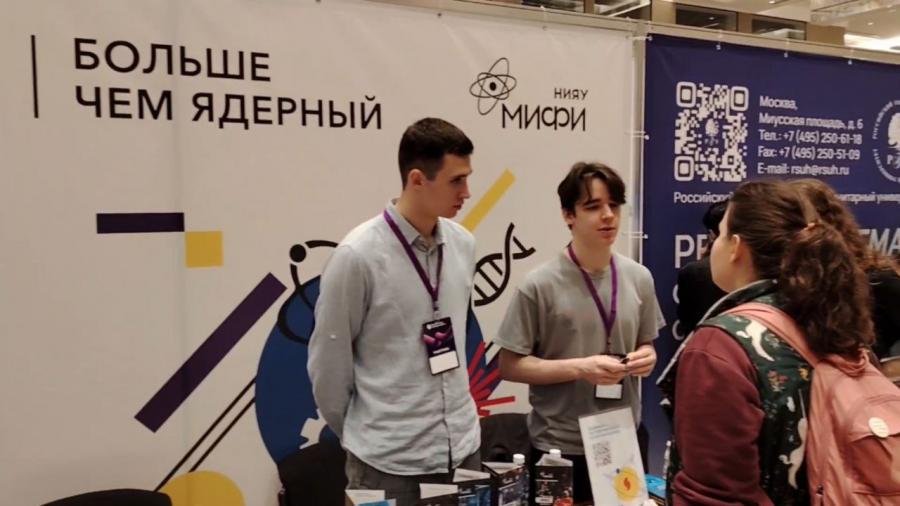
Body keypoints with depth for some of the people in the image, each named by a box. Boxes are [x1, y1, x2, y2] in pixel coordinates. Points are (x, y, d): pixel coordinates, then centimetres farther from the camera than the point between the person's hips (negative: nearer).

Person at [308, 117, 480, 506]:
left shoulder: (463, 244, 0)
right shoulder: (359, 255, -16)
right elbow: (328, 364, -7)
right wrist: (359, 434, 5)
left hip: (462, 448, 5)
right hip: (389, 459, -5)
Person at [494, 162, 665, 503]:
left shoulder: (639, 278, 2)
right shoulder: (539, 285, -14)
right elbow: (510, 366, -11)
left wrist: (646, 359, -7)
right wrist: (579, 368, -20)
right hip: (560, 448, -4)